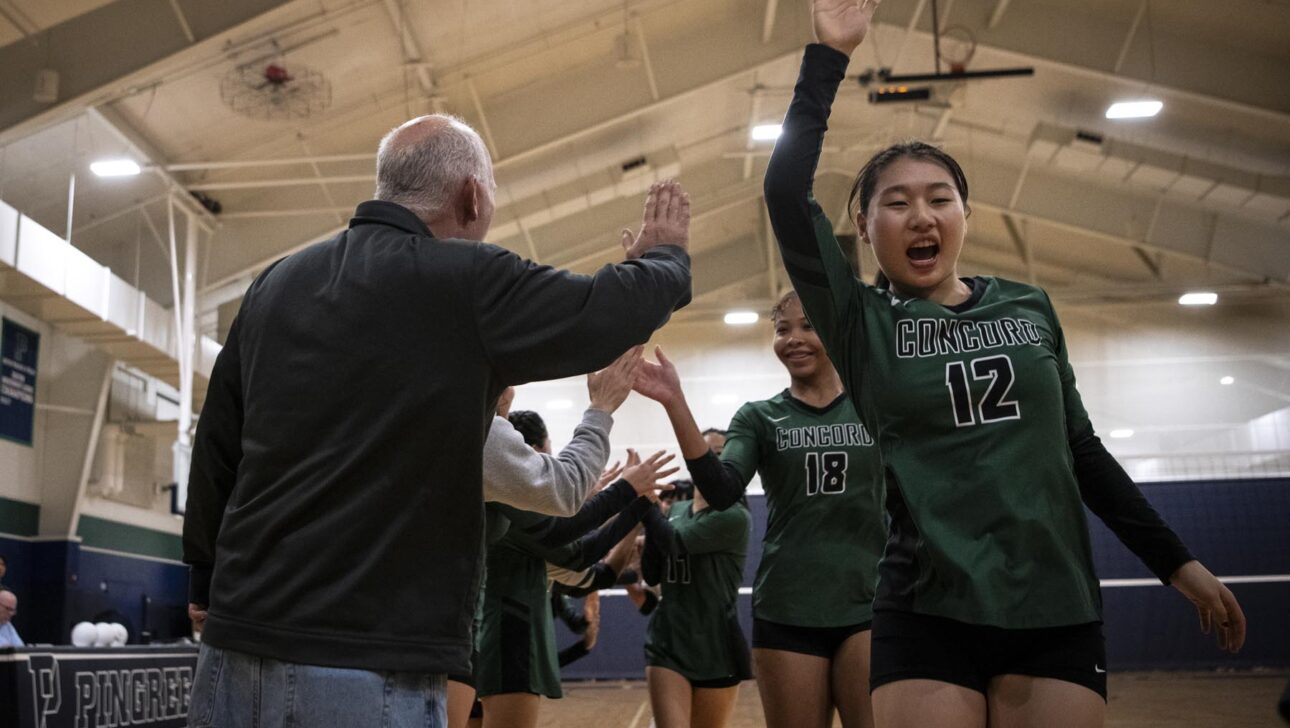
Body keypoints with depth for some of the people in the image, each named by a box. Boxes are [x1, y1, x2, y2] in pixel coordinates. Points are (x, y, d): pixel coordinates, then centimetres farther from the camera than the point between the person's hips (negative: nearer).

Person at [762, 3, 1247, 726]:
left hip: (1058, 612, 3)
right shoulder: (863, 323, 0)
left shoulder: (1031, 308, 9)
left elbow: (1081, 449, 15)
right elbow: (787, 195, -12)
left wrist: (1177, 561, 14)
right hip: (929, 616, -2)